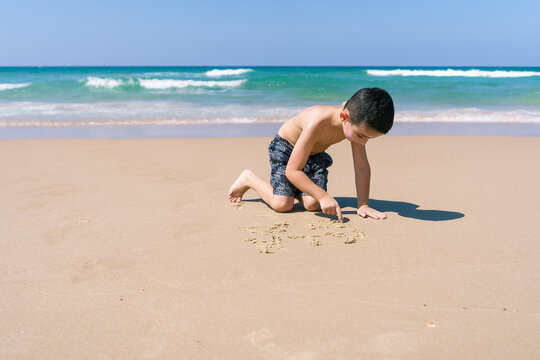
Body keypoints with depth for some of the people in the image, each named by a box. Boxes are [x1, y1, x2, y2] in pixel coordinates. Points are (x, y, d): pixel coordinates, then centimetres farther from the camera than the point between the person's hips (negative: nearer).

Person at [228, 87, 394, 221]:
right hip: (285, 147, -5)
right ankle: (249, 179, 7)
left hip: (315, 154, 6)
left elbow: (362, 167, -15)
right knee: (282, 204, -19)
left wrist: (363, 205, -19)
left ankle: (295, 188, 19)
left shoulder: (357, 121, -24)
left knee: (312, 204, -14)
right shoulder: (317, 123, -42)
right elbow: (292, 171, -38)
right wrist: (323, 196, -40)